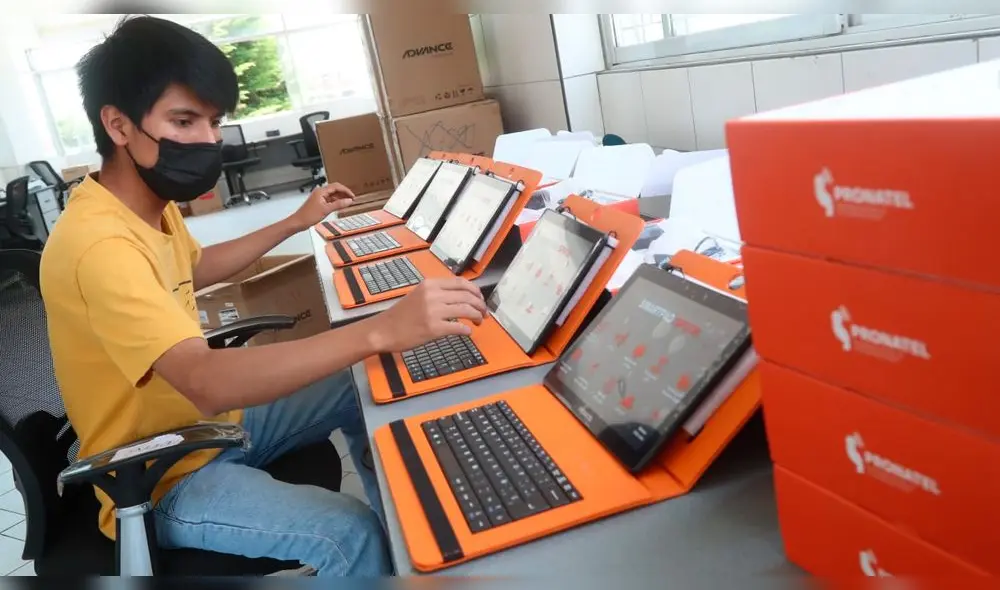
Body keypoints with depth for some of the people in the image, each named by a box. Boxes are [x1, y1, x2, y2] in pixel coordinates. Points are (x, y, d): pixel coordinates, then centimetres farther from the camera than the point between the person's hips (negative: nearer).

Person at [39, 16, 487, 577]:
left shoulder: (147, 203, 0)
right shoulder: (99, 243, -31)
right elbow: (206, 382, -43)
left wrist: (294, 224, 20)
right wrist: (379, 332, -52)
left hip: (208, 419, 9)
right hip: (164, 480, -9)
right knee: (353, 535, -26)